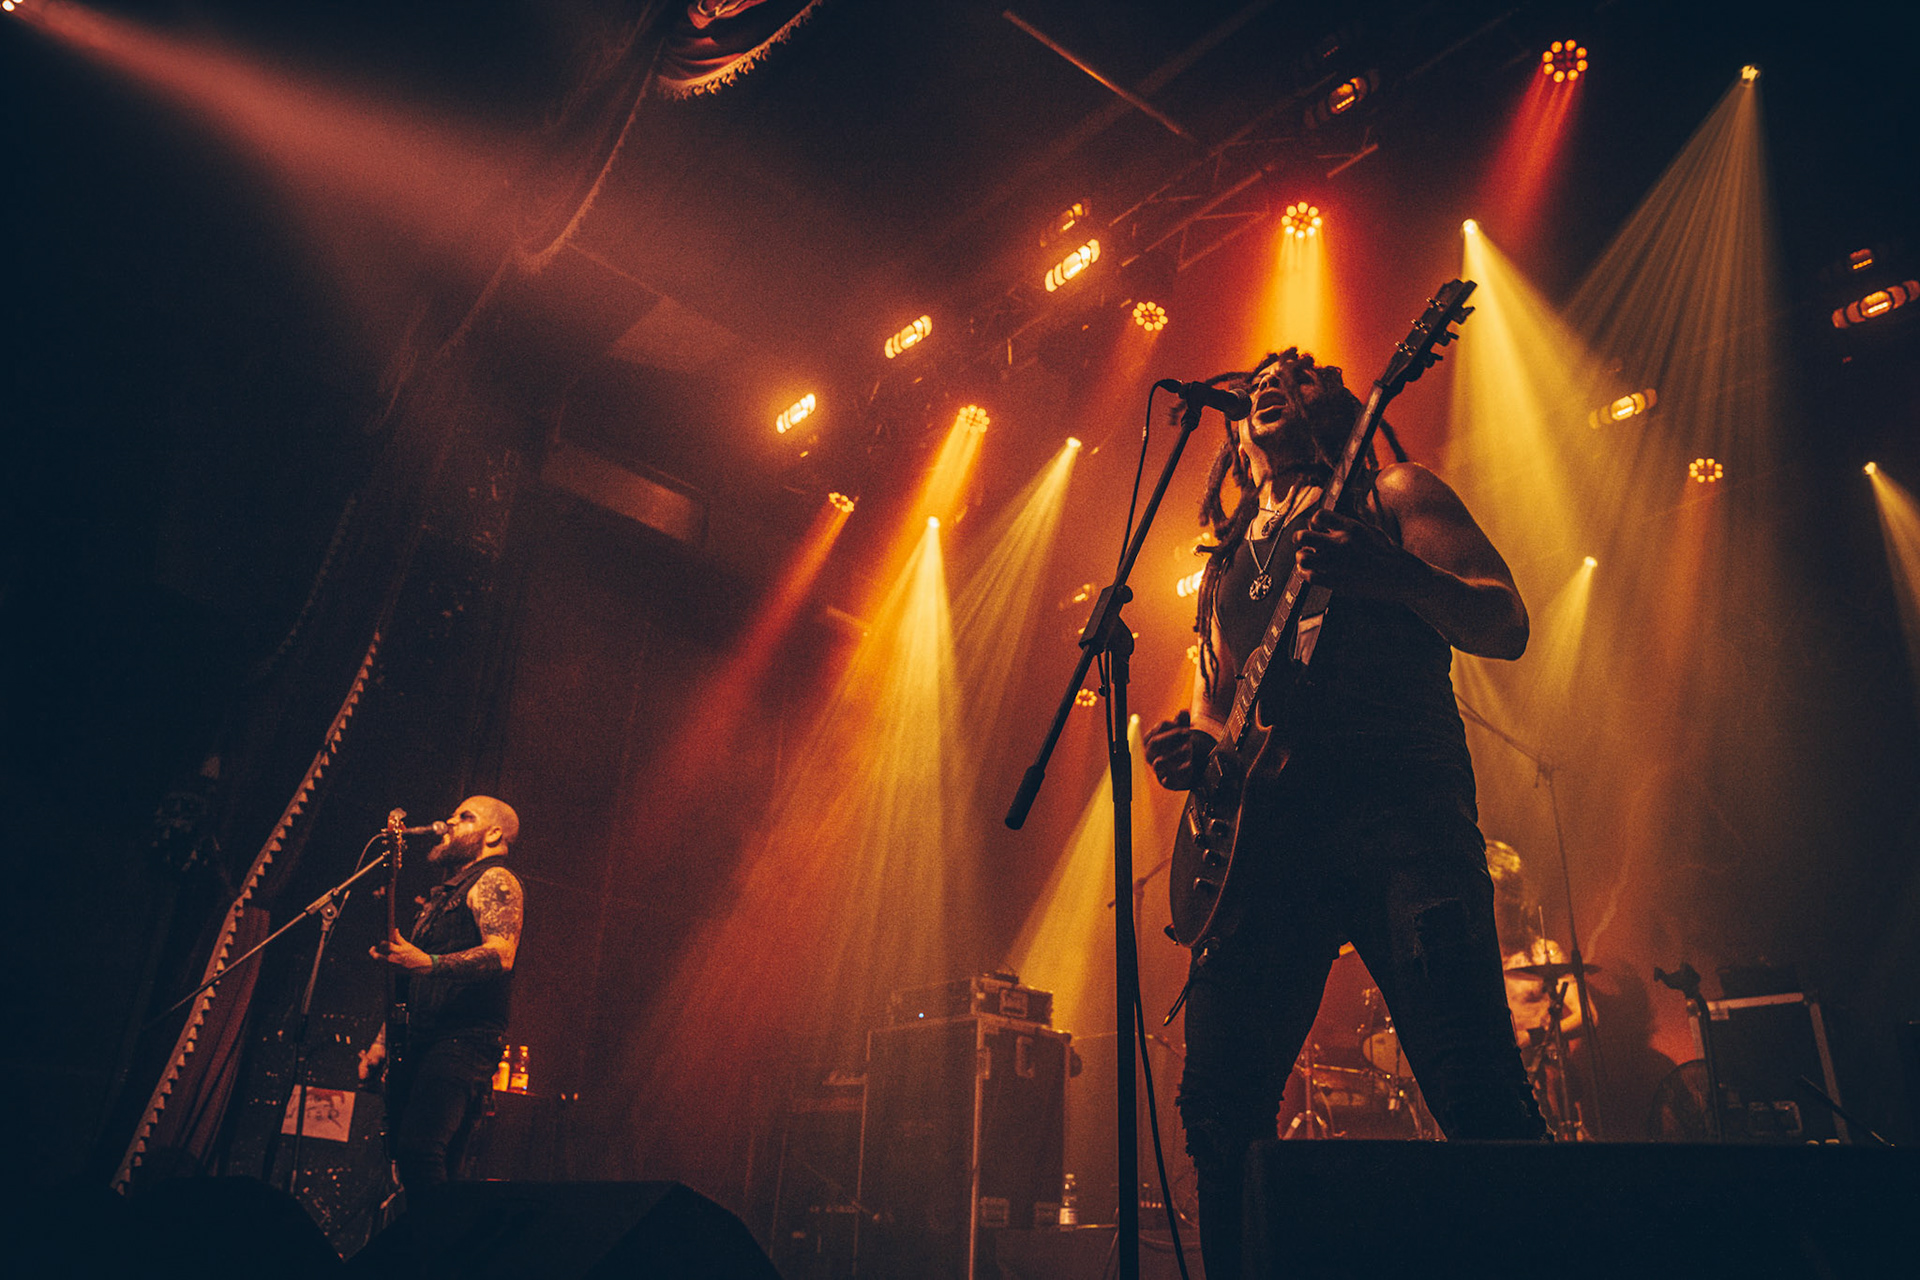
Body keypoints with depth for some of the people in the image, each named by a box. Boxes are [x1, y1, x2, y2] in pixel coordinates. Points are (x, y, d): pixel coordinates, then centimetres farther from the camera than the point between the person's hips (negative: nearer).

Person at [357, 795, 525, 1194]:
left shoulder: (494, 880, -1)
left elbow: (501, 954, -19)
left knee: (418, 1149, -24)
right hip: (419, 1041, 9)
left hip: (464, 1038, -9)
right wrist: (382, 1042, 21)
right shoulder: (446, 892, 27)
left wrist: (428, 963, -30)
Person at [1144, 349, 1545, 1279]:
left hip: (1395, 808, -4)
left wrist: (1390, 574, -18)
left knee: (1477, 1093, -15)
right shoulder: (1227, 556, 28)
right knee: (1221, 1105, -1)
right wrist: (1191, 745, 5)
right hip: (1260, 832, 5)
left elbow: (1505, 626, 2)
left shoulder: (1388, 493, 13)